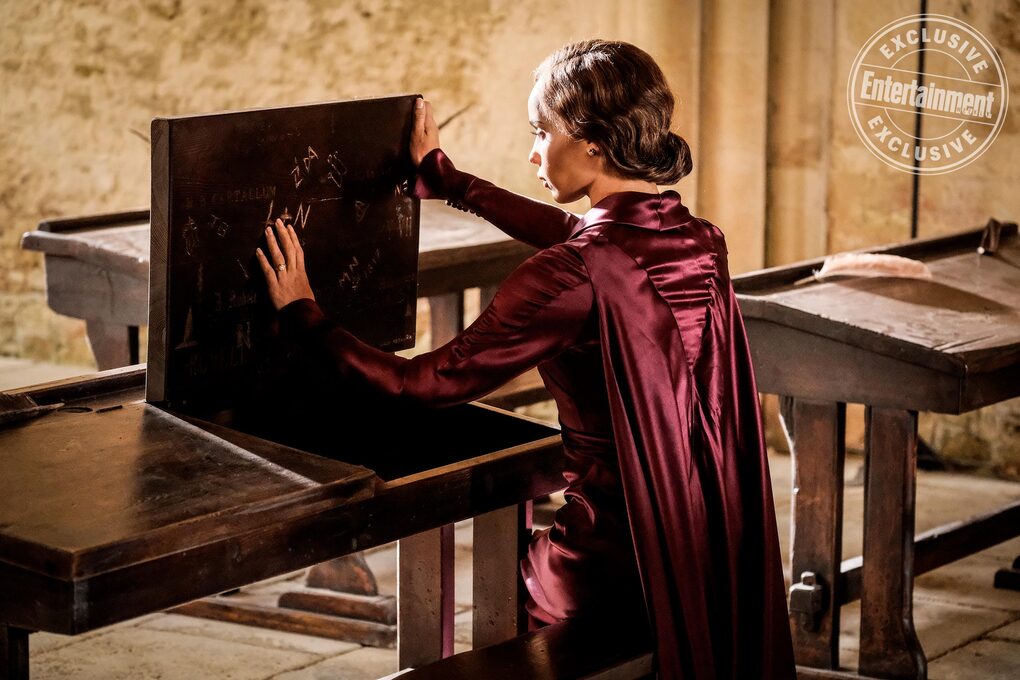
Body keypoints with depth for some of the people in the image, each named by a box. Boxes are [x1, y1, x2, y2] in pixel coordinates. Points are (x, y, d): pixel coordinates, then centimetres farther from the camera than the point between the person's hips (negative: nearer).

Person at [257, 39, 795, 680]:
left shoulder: (576, 273, -23)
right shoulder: (703, 242, -1)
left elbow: (425, 383, -18)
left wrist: (303, 314, -3)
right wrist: (444, 176, 30)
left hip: (618, 565, -6)